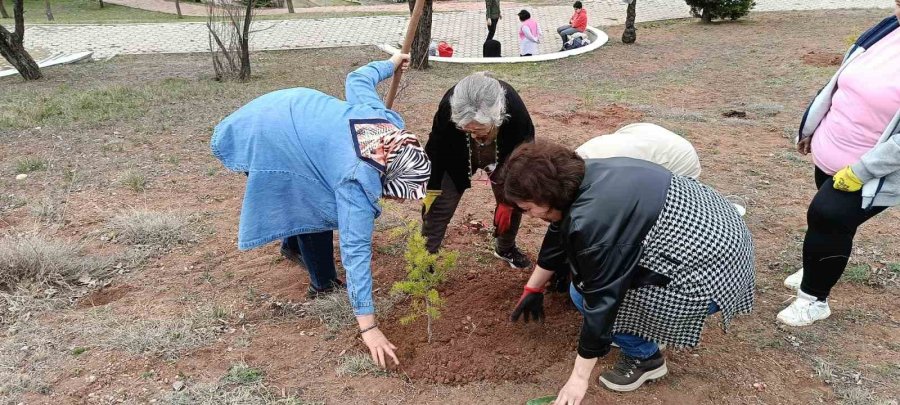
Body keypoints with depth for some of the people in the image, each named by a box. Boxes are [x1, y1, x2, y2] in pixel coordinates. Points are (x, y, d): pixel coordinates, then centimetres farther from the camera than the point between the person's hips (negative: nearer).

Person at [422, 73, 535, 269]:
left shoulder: (515, 110, -38)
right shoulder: (449, 106, -39)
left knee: (513, 202, 7)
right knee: (439, 204, -7)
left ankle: (506, 248, 33)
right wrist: (431, 190, -12)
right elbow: (436, 149, -20)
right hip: (458, 157, -1)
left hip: (504, 158, 1)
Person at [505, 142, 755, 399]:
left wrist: (579, 377, -11)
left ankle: (645, 357, 10)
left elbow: (601, 299, -21)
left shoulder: (592, 219, -28)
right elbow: (558, 238, 14)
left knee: (583, 292, -7)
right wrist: (532, 289, 26)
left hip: (709, 272, -9)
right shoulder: (582, 177, -1)